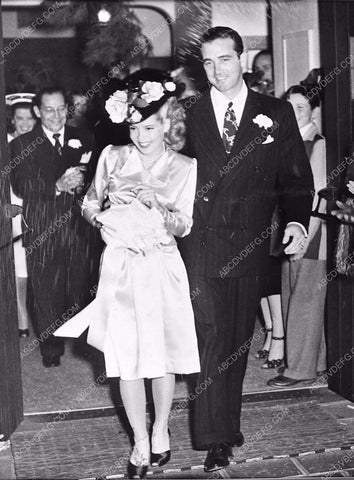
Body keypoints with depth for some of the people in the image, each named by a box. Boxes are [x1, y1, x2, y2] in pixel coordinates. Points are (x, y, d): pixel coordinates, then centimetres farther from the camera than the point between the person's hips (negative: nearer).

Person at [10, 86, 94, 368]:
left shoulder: (82, 139, 10)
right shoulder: (22, 145, 2)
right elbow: (21, 186, -10)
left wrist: (80, 180, -16)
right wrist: (57, 186, -23)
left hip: (77, 228, 2)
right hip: (42, 233, -2)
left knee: (80, 289, 6)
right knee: (46, 293, 4)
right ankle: (51, 350, 18)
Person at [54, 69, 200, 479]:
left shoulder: (183, 166, -1)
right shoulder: (112, 157, 2)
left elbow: (184, 226, -2)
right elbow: (88, 203, 12)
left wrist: (157, 205, -20)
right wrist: (101, 217, -9)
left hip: (163, 268, 0)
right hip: (121, 267, 1)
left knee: (164, 352, 8)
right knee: (126, 357, 1)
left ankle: (160, 430, 29)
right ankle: (140, 442, 16)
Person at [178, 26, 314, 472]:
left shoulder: (277, 113, 4)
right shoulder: (187, 116, 4)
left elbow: (296, 178, 3)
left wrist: (297, 220, -12)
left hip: (250, 247, 2)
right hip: (201, 247, -1)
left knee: (239, 339, 13)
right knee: (211, 340, -5)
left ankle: (227, 422, 30)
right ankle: (216, 438, 2)